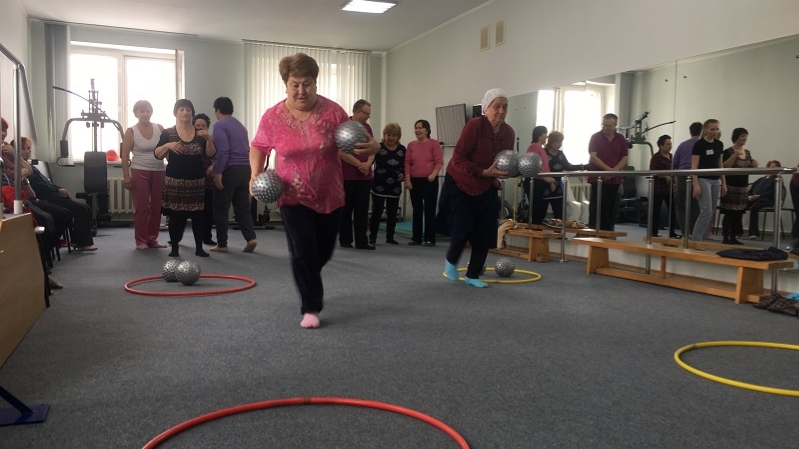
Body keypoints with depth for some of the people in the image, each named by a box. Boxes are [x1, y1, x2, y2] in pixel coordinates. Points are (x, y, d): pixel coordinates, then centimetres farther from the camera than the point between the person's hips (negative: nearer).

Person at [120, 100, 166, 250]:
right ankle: (141, 240, 6)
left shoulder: (160, 128, 5)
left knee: (156, 207, 5)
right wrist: (126, 176, -9)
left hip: (158, 172, 3)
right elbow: (125, 155, -3)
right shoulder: (131, 131, -2)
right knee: (141, 207, -2)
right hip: (140, 172, -3)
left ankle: (152, 239, 15)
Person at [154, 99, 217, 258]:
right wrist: (168, 146, -18)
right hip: (174, 180, -1)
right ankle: (175, 247, 10)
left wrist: (208, 139, -12)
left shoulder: (200, 133, 9)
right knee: (175, 215, -1)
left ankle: (199, 247, 8)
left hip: (197, 181, 2)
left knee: (197, 214, 1)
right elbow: (157, 155, -1)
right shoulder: (168, 133, 3)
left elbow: (211, 154, 3)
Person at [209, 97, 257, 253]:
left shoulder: (220, 125, -5)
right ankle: (250, 237, -5)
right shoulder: (240, 125, 18)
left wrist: (218, 172, -17)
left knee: (221, 209, 2)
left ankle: (222, 244, 6)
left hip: (229, 170, -7)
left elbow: (223, 151, -17)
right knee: (243, 207, 9)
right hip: (245, 169, 7)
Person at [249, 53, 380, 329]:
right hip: (293, 196, -2)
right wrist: (256, 174, -9)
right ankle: (311, 308, 10)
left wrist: (371, 147, -28)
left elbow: (354, 144, -6)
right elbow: (259, 146, 7)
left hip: (330, 195, 2)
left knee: (323, 252, 17)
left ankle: (308, 284, 50)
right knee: (303, 252, -9)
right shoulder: (273, 117, -10)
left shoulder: (332, 111, -12)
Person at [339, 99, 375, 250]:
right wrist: (359, 165, -13)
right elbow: (342, 152, -14)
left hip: (365, 176, 5)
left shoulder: (367, 128, 12)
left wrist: (368, 164, -9)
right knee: (346, 209, 5)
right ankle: (345, 240, 15)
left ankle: (361, 241, 5)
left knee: (362, 210, 3)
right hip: (347, 176, -5)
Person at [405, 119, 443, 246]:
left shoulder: (434, 143, -1)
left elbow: (439, 162, -6)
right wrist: (407, 179, 0)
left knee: (429, 210, -1)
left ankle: (430, 239, 5)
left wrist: (433, 174, -22)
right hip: (415, 181, 4)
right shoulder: (411, 145, 10)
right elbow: (407, 163, 9)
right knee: (417, 210, 9)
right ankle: (416, 238, 15)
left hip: (430, 181, -4)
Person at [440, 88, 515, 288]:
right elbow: (457, 160, -25)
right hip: (460, 183, -5)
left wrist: (505, 172, -12)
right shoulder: (474, 125, -24)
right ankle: (451, 261, 22)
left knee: (485, 232, 2)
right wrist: (484, 172, -33)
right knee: (463, 228, -11)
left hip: (486, 188, 6)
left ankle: (473, 276, 18)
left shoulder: (509, 133, -6)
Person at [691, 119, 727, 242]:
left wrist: (724, 183, 12)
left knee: (711, 213, 7)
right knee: (706, 211, -16)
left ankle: (702, 239, 13)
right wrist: (696, 185, -20)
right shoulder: (699, 144, -10)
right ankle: (695, 239, -11)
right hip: (703, 180, -7)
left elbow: (720, 165, 16)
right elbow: (694, 166, -12)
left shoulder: (719, 144, 10)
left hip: (715, 181, 7)